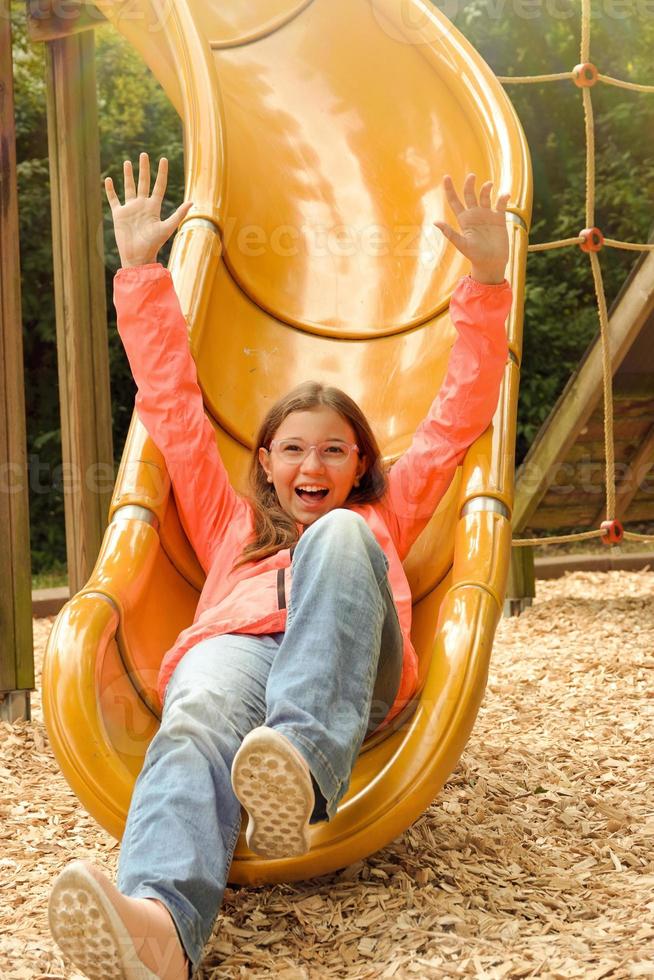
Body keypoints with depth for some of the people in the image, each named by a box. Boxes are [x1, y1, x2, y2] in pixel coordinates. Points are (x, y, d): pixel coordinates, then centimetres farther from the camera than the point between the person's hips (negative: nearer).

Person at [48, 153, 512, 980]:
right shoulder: (231, 524, 38)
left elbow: (460, 415, 33)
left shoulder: (378, 519, 37)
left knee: (338, 538, -30)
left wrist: (487, 279, 25)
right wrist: (141, 273, 31)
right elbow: (173, 407, 33)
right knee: (198, 723, -36)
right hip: (233, 649, 1)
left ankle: (304, 769, -55)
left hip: (351, 669, 0)